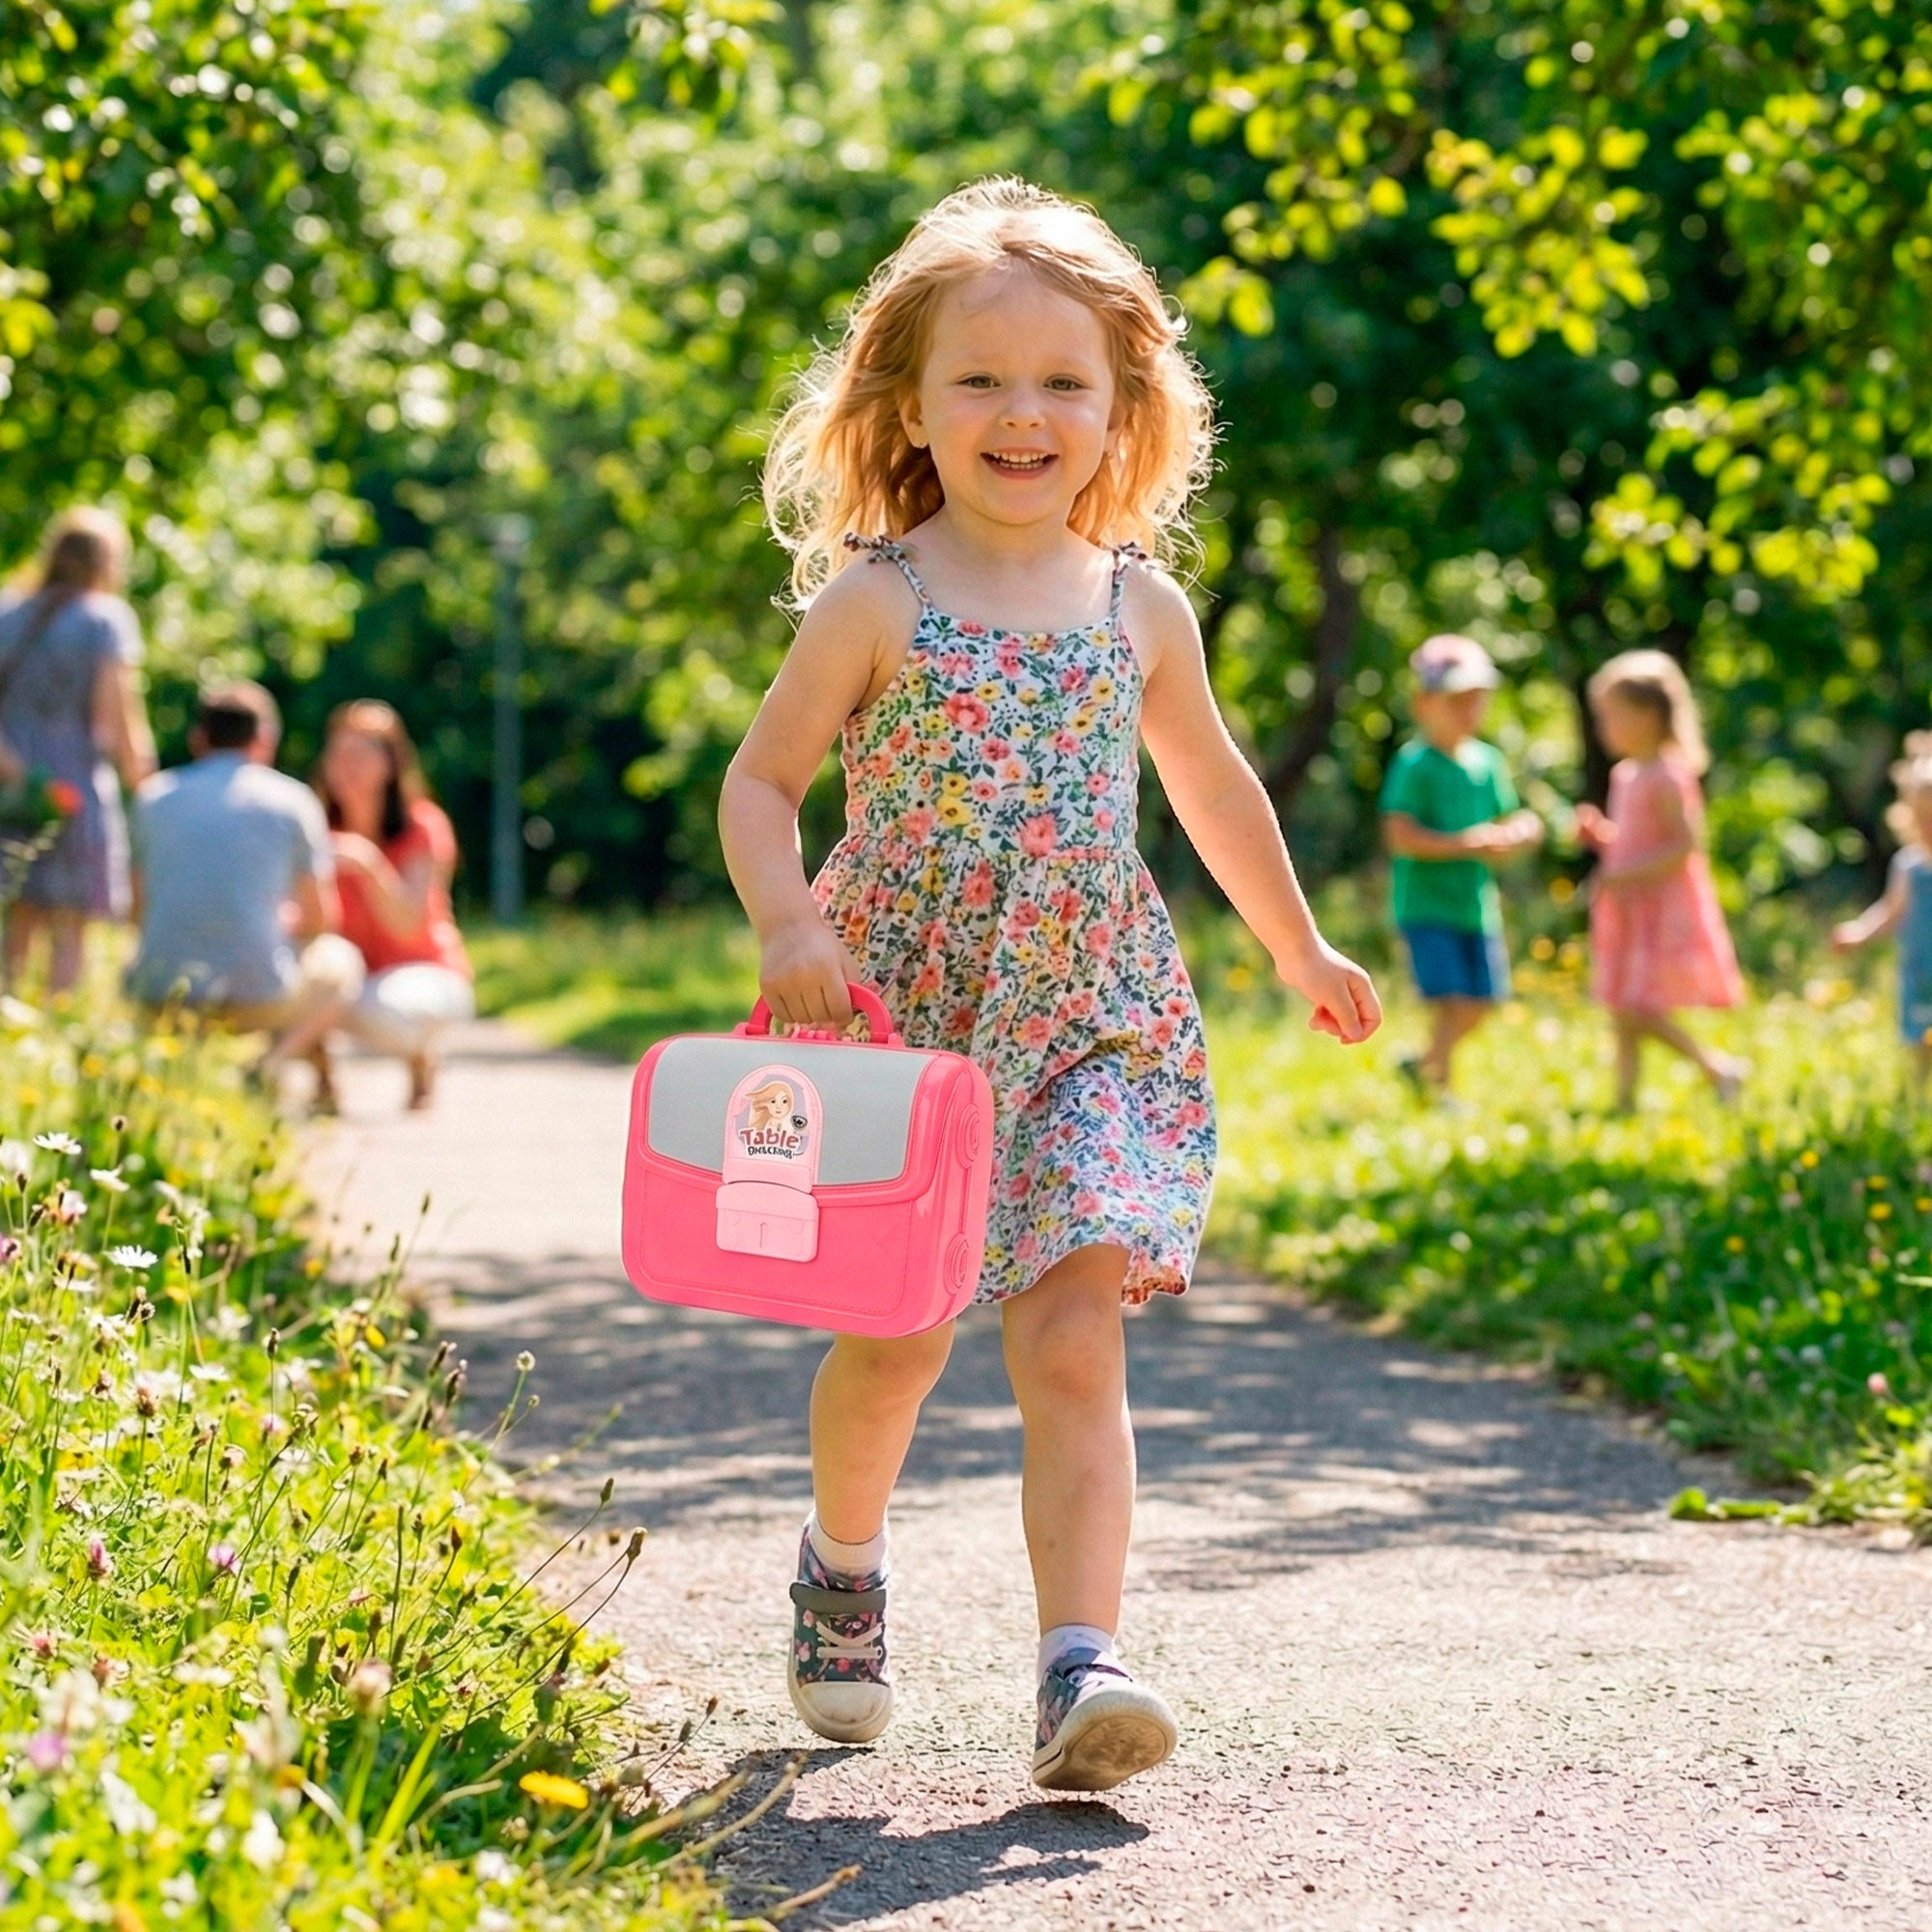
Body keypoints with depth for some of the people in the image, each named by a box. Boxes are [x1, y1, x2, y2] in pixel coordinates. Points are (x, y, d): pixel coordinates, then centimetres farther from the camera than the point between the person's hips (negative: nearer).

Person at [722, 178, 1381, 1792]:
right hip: (899, 1008, -1)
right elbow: (762, 778, 1)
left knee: (1075, 1339, -12)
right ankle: (842, 1568, 37)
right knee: (895, 1339, 8)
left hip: (1092, 1021, 1)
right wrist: (788, 928, -17)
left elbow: (1213, 784, 21)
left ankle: (1080, 1670, -19)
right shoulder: (875, 604, -3)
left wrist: (1301, 949, 30)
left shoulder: (1142, 610, 6)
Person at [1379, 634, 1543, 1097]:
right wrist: (1465, 844, -23)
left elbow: (1514, 822, 14)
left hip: (1477, 903, 7)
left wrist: (1515, 835, -11)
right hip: (1427, 905, -7)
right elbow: (1400, 834, -20)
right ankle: (1437, 1089, -1)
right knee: (1450, 1001, -12)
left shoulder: (1487, 762, 9)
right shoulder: (1415, 764, -12)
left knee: (1481, 1001, 12)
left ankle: (1424, 1062, 33)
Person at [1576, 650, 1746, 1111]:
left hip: (1663, 913, -9)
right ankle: (1625, 1100, 14)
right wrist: (1598, 834, 3)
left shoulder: (1668, 778, -16)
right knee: (1622, 1017, 9)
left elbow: (1685, 847, -22)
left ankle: (1718, 1067, 0)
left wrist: (1626, 876, -25)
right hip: (1629, 914, 9)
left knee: (1639, 1012, -13)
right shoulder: (1625, 775, 12)